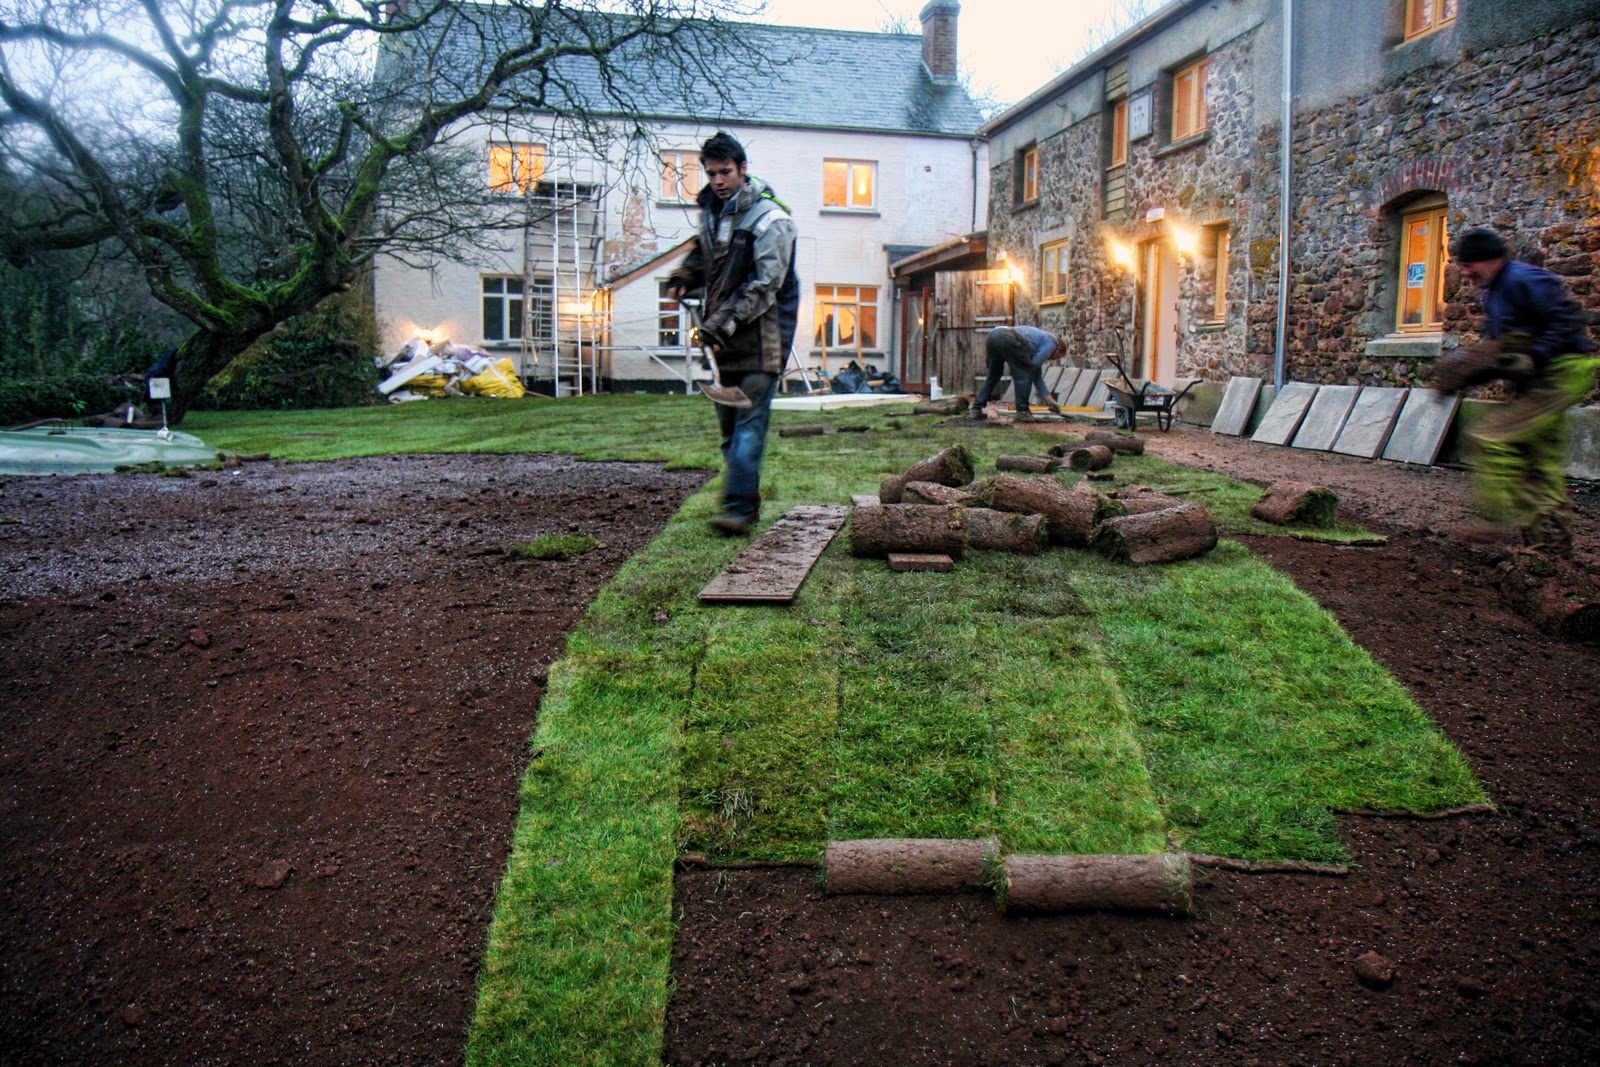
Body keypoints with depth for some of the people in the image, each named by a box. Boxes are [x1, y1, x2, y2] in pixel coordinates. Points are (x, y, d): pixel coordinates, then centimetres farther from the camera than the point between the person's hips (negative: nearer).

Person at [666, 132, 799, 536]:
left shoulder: (770, 219, -11)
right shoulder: (711, 210, 13)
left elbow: (765, 285, -18)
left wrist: (724, 322, -23)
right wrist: (683, 279, 12)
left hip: (761, 336, -8)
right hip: (722, 336, 8)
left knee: (749, 421, -12)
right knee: (729, 423, 12)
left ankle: (739, 507, -14)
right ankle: (747, 499, 22)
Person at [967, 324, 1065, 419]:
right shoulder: (1052, 342, 15)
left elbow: (1037, 376, 41)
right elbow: (1035, 364, 2)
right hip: (1008, 338, -9)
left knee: (993, 376, 20)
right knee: (1023, 375, 4)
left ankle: (975, 410, 17)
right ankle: (1022, 411, 6)